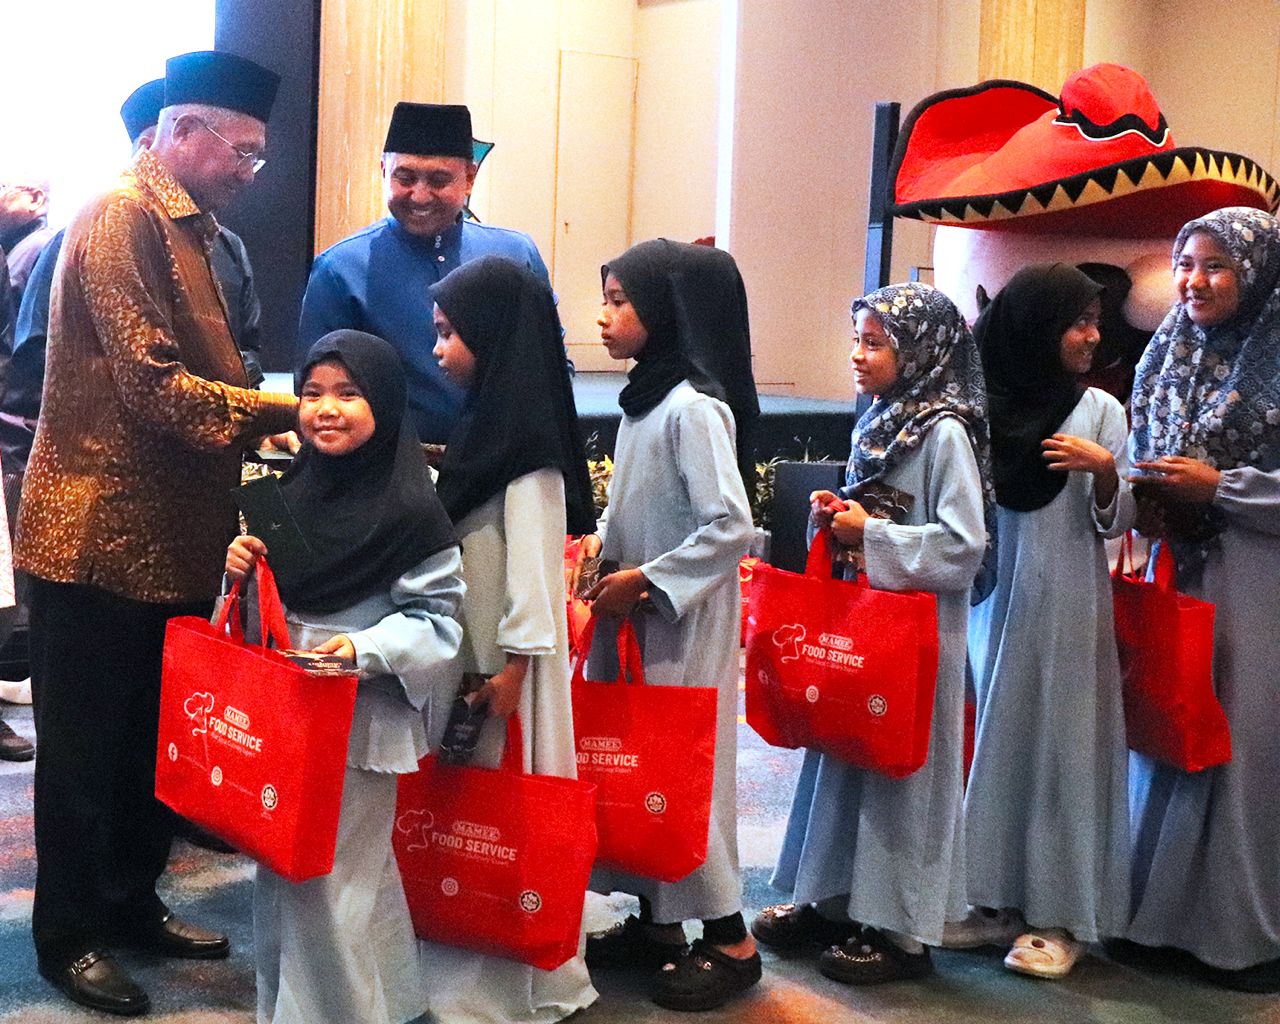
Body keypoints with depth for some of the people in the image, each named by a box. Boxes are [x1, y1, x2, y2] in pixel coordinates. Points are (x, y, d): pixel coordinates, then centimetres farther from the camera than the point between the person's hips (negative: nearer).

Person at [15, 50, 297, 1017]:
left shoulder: (191, 230, 16)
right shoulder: (120, 217, -14)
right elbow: (153, 385, -22)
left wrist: (269, 414, 7)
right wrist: (280, 409, -21)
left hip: (169, 536, 9)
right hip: (100, 535, -9)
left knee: (155, 736, 16)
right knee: (86, 745, 4)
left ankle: (132, 902, 31)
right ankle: (70, 937, 16)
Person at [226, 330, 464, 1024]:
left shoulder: (409, 507, -14)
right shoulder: (296, 491, 8)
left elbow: (438, 612, -12)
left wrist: (367, 646, -24)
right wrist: (242, 567, -1)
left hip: (361, 714, -7)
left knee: (331, 875, -1)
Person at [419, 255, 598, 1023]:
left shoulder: (528, 442, -16)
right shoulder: (486, 425, 12)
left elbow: (530, 556, -19)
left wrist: (513, 663, -19)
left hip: (504, 647, -9)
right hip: (466, 642, 9)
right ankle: (463, 958, 24)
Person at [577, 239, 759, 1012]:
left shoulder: (693, 407, -18)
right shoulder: (642, 399, 9)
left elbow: (731, 526, -24)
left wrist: (644, 581, -19)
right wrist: (601, 540, 4)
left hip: (681, 623, -9)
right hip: (630, 620, 9)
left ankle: (729, 938, 12)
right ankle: (657, 919, 25)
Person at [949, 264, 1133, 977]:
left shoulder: (1101, 410, 0)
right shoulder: (986, 404, 3)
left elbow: (1115, 521, -1)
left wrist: (1106, 472, -18)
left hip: (1066, 604, -2)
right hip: (992, 597, 2)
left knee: (1061, 742, -1)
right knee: (994, 740, 7)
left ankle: (1062, 915, 9)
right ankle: (997, 899, 19)